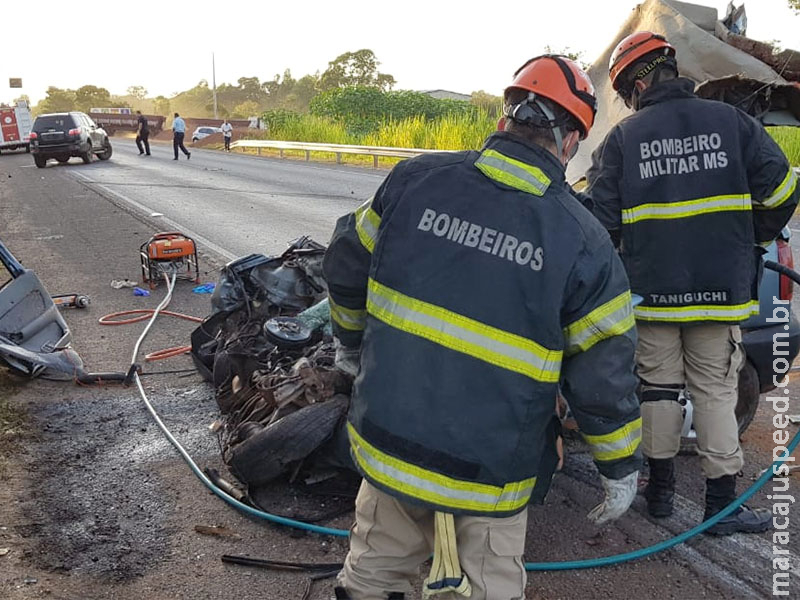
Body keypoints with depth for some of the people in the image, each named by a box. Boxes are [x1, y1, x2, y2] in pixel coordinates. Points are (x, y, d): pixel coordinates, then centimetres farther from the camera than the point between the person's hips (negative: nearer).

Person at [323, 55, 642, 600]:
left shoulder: (415, 179, -6)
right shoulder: (583, 241, -12)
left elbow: (347, 266, 6)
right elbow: (604, 373, -8)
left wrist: (351, 341, 24)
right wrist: (621, 469, 8)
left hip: (388, 438, 3)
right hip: (490, 473, -2)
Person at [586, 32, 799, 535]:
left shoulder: (623, 138, 0)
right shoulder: (730, 121, 2)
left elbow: (603, 219, -2)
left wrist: (628, 263, 16)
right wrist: (753, 242, 14)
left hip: (652, 291, 0)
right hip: (721, 287, 0)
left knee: (660, 388, 13)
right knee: (716, 392, 7)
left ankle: (661, 489, 22)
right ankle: (723, 503, 12)